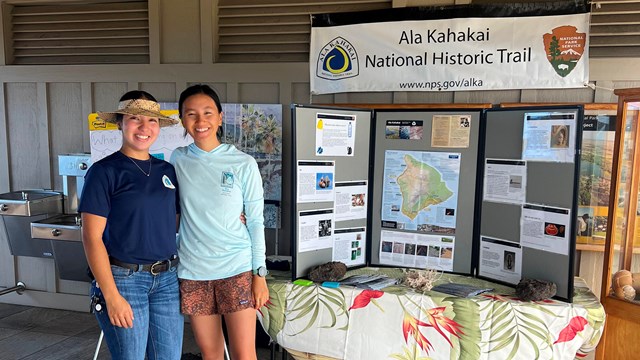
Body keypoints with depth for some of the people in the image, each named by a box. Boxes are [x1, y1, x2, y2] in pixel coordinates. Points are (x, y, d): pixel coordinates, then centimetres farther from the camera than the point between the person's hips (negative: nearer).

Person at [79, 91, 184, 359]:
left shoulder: (167, 170, 8)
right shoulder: (104, 171, -7)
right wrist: (111, 296, -13)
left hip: (168, 278, 5)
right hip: (124, 279, -5)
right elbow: (92, 237, -10)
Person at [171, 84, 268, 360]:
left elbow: (256, 221, -2)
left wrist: (259, 274, -4)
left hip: (237, 269, -2)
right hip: (192, 271, 3)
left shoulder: (244, 164, -5)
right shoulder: (177, 160, 3)